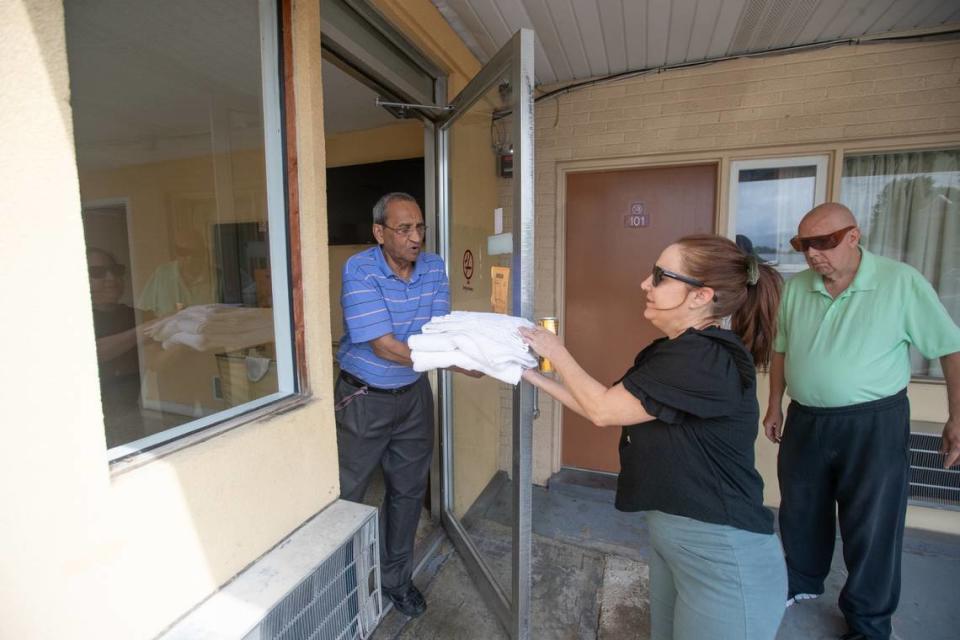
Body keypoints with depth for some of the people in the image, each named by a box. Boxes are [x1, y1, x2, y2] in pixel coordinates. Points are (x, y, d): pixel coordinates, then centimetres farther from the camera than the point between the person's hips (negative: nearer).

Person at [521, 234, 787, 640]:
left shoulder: (706, 360, -27)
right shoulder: (676, 353, 5)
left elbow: (603, 410, -21)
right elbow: (606, 408, 7)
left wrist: (557, 353, -7)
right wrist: (534, 376, 6)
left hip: (723, 558, -9)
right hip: (671, 535, 9)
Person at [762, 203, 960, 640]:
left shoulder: (902, 282, -12)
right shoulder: (796, 287, 0)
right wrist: (774, 406, 11)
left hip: (875, 424, -4)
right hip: (805, 421, 4)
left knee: (872, 528, 9)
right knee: (799, 514, 19)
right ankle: (802, 583, 43)